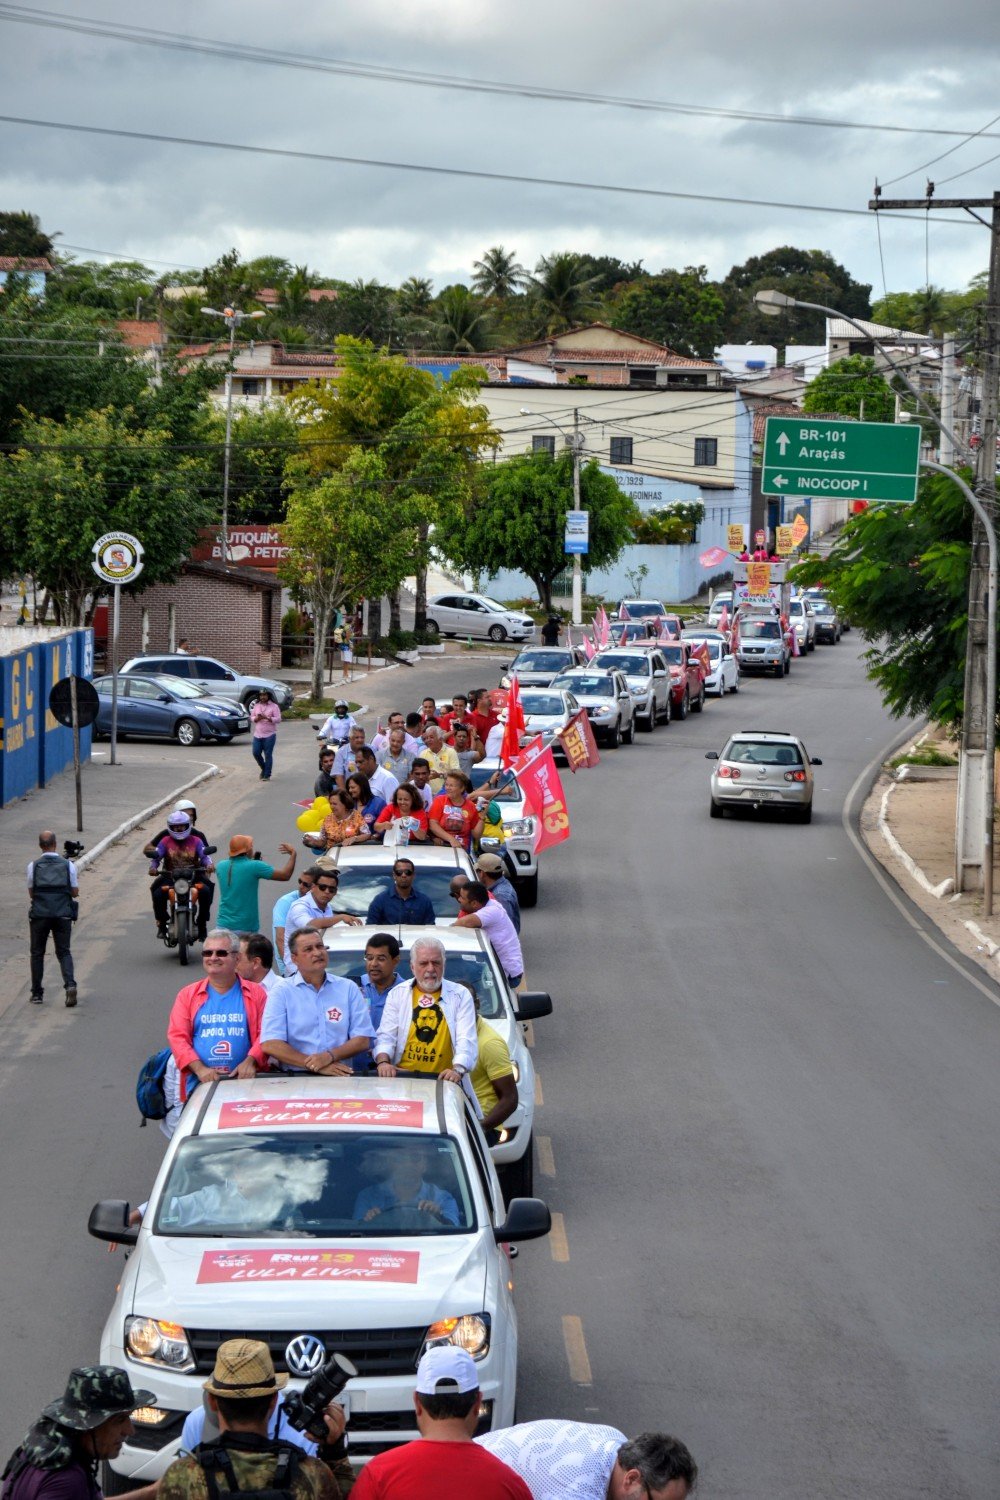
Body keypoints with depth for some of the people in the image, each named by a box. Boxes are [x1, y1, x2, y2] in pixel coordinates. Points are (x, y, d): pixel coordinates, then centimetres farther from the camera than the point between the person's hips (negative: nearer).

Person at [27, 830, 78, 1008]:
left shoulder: (33, 866, -1)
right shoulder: (68, 865, -1)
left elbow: (31, 892, 6)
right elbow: (75, 893, 2)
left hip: (40, 913, 0)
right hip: (63, 914, 0)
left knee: (37, 953, 13)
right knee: (64, 952, 8)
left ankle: (37, 993, 14)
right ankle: (70, 984, -16)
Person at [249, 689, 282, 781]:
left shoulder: (274, 706, -3)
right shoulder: (256, 706, 12)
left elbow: (278, 719, -9)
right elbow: (252, 717, 14)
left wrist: (267, 718, -23)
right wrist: (256, 718, -9)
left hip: (269, 735, -5)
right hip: (258, 734, 5)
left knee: (268, 755, -4)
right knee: (256, 753, 0)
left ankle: (267, 775, 2)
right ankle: (264, 769, 25)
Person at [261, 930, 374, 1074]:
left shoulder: (348, 988, 12)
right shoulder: (281, 991, 6)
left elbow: (363, 1040, 6)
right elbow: (270, 1045, -5)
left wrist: (330, 1056, -12)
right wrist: (313, 1065, -13)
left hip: (340, 1075, 2)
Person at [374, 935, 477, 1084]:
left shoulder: (460, 995, 7)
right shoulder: (397, 994, 12)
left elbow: (466, 1040, -4)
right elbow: (386, 1036, 5)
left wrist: (458, 1069, -22)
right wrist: (383, 1061, -16)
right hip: (402, 1079, 1)